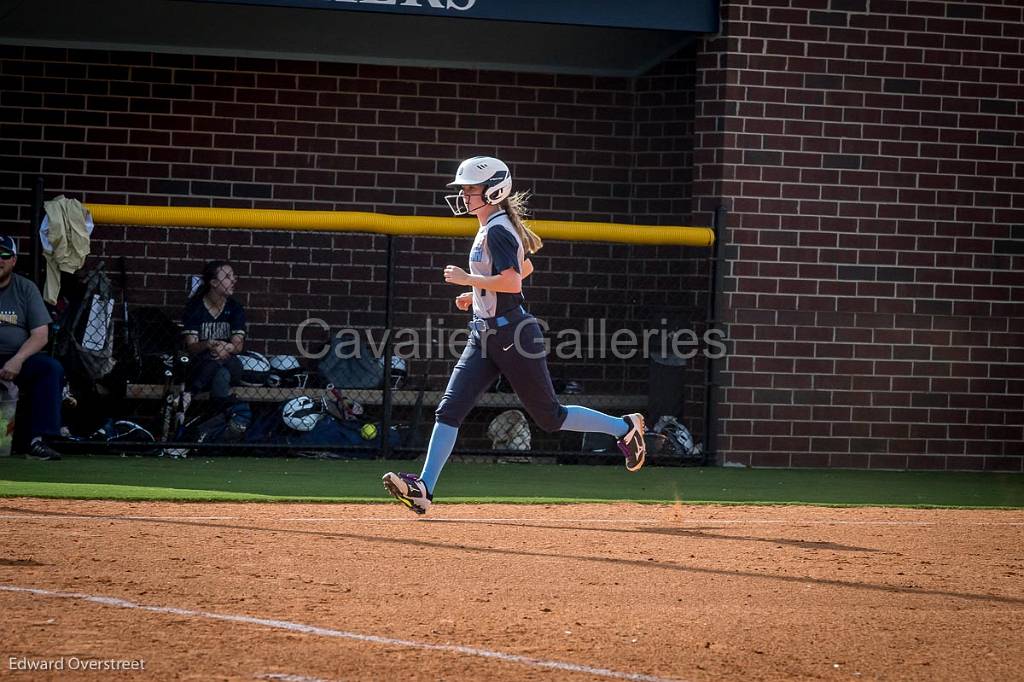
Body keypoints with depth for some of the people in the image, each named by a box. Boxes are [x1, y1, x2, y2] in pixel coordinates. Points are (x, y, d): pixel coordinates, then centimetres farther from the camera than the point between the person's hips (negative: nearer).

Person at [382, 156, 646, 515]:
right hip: (486, 334, 10)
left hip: (512, 333, -10)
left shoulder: (496, 230, -15)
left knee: (549, 416, 1)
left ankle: (624, 427, 18)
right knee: (449, 409, -4)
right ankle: (423, 488, -11)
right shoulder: (494, 228, 14)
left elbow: (512, 282, -27)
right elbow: (526, 268, 29)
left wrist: (466, 279, -17)